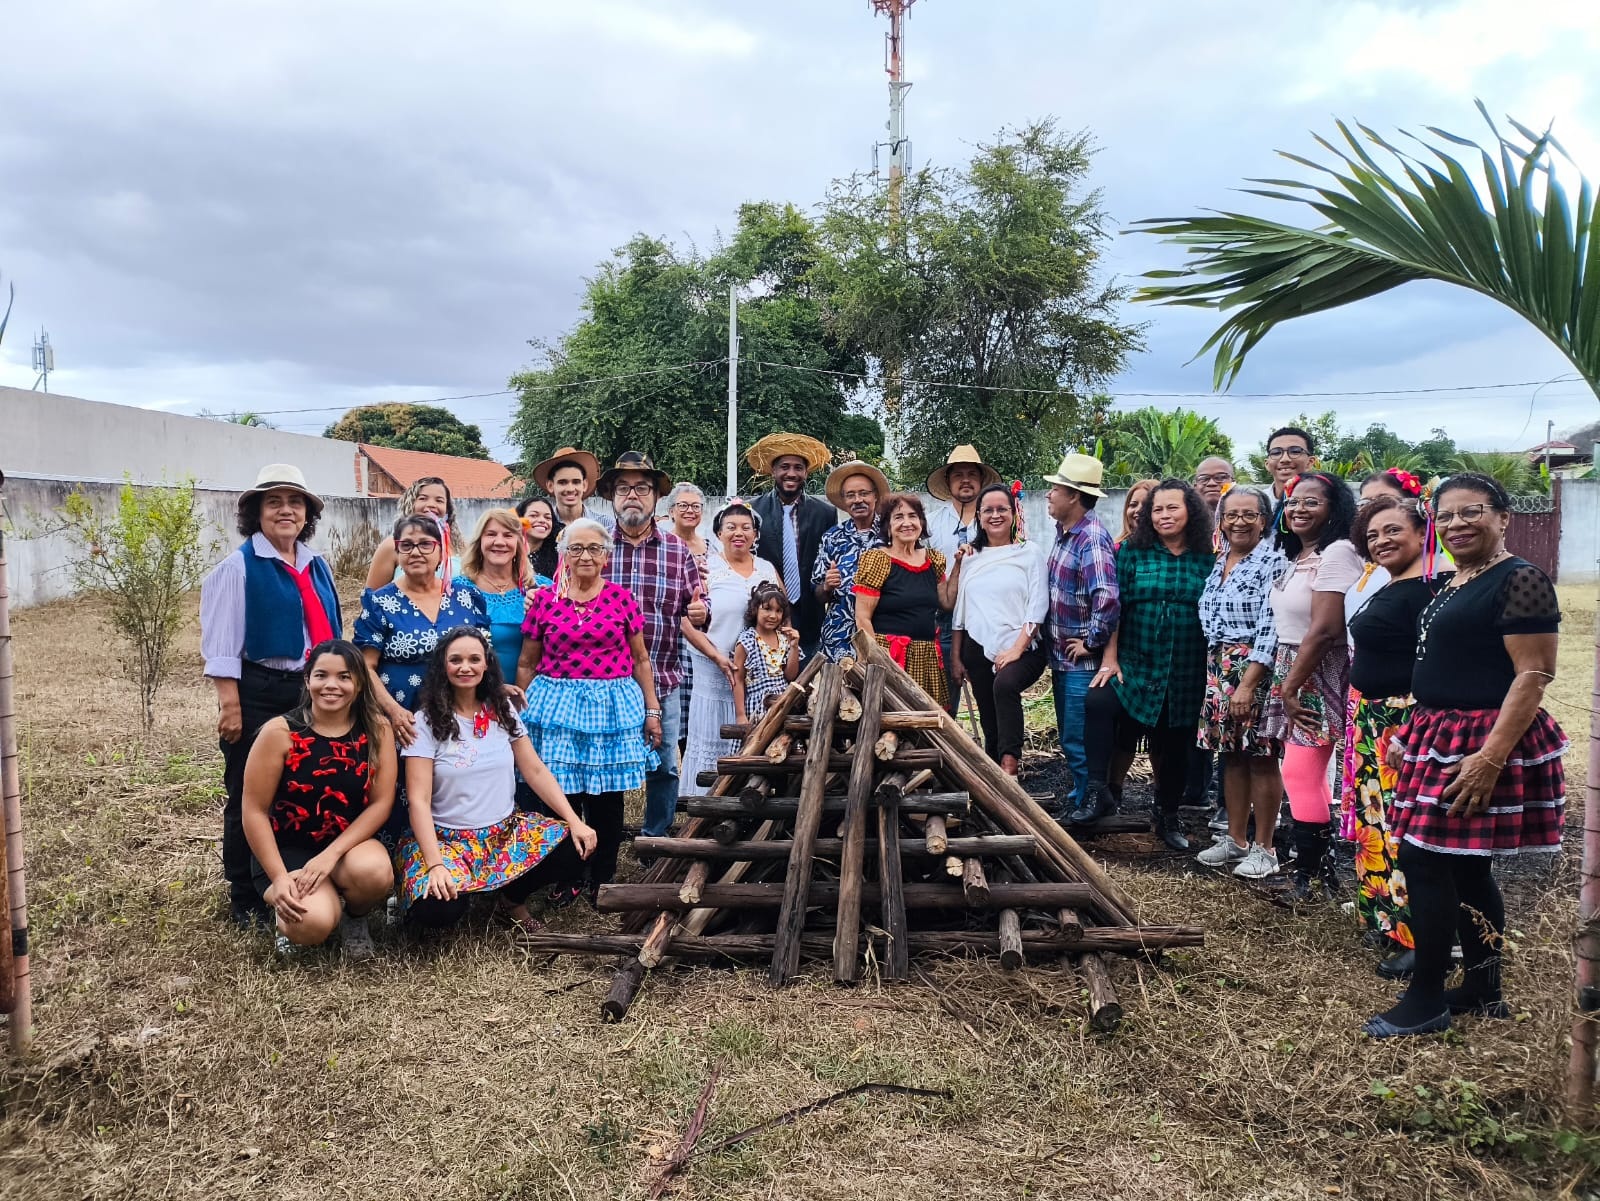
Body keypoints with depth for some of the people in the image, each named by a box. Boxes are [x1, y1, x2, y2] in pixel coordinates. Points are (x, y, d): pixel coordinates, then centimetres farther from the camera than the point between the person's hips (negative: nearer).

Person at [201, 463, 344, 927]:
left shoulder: (317, 565, 12)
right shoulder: (238, 566, -8)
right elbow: (221, 643, -12)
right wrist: (231, 705, -17)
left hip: (313, 690, 6)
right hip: (259, 694, -6)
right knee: (250, 799, 4)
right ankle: (245, 899, 16)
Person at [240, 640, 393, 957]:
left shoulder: (377, 730, -5)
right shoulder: (280, 732, -11)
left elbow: (381, 803, -6)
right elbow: (255, 811, -9)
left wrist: (331, 855, -18)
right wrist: (279, 878, -17)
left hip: (350, 845, 2)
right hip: (287, 850, -2)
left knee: (374, 871, -34)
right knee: (312, 924, -29)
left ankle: (355, 918, 3)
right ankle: (290, 915, 11)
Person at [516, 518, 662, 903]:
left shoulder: (621, 598, 4)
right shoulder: (544, 600, 3)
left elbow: (640, 660, 8)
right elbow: (527, 664, 9)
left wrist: (652, 709, 5)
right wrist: (519, 715, 8)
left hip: (612, 707, 0)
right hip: (557, 706, 0)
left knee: (606, 797, 4)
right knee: (561, 796, 2)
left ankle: (603, 878, 21)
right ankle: (567, 878, 20)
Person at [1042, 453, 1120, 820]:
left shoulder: (1092, 539, -21)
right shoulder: (1064, 533, 8)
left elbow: (1107, 599, -33)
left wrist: (1091, 642, -21)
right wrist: (1056, 650, 15)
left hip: (1083, 661, -9)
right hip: (1062, 656, 9)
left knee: (1079, 738, 0)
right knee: (1069, 734, 19)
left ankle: (1090, 802, 16)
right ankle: (1081, 795, 33)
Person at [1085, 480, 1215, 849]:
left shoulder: (1207, 560, 2)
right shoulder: (1133, 552, 1)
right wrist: (1109, 659, -7)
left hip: (1186, 676, 1)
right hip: (1135, 667, -1)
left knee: (1176, 746, 11)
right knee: (1097, 702, -29)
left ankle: (1168, 817, 33)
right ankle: (1097, 791, -20)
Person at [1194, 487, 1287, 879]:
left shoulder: (1273, 561, -11)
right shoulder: (1220, 562, 13)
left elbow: (1270, 630, -17)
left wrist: (1247, 685, -21)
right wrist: (1215, 675, 14)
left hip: (1256, 671, -7)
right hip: (1218, 670, 7)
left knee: (1260, 757, 0)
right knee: (1231, 755, 12)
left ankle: (1263, 849, 10)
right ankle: (1235, 840, 23)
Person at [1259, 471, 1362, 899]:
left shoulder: (1337, 553, -15)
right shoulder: (1299, 556, 14)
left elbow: (1325, 629, -22)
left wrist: (1289, 688, -17)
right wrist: (1284, 685, 10)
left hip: (1319, 677, -9)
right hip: (1292, 673, 9)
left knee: (1300, 775, -7)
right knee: (1308, 775, 13)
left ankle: (1307, 873, 5)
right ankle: (1323, 868, 22)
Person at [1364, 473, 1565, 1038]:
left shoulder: (1520, 581, -13)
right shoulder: (1452, 586, 15)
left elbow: (1534, 674, -19)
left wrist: (1491, 757, -25)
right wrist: (1411, 735, 20)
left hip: (1481, 746, -9)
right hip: (1440, 739, 9)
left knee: (1424, 862, -7)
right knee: (1466, 869, 14)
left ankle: (1427, 999, 5)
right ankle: (1483, 991, 25)